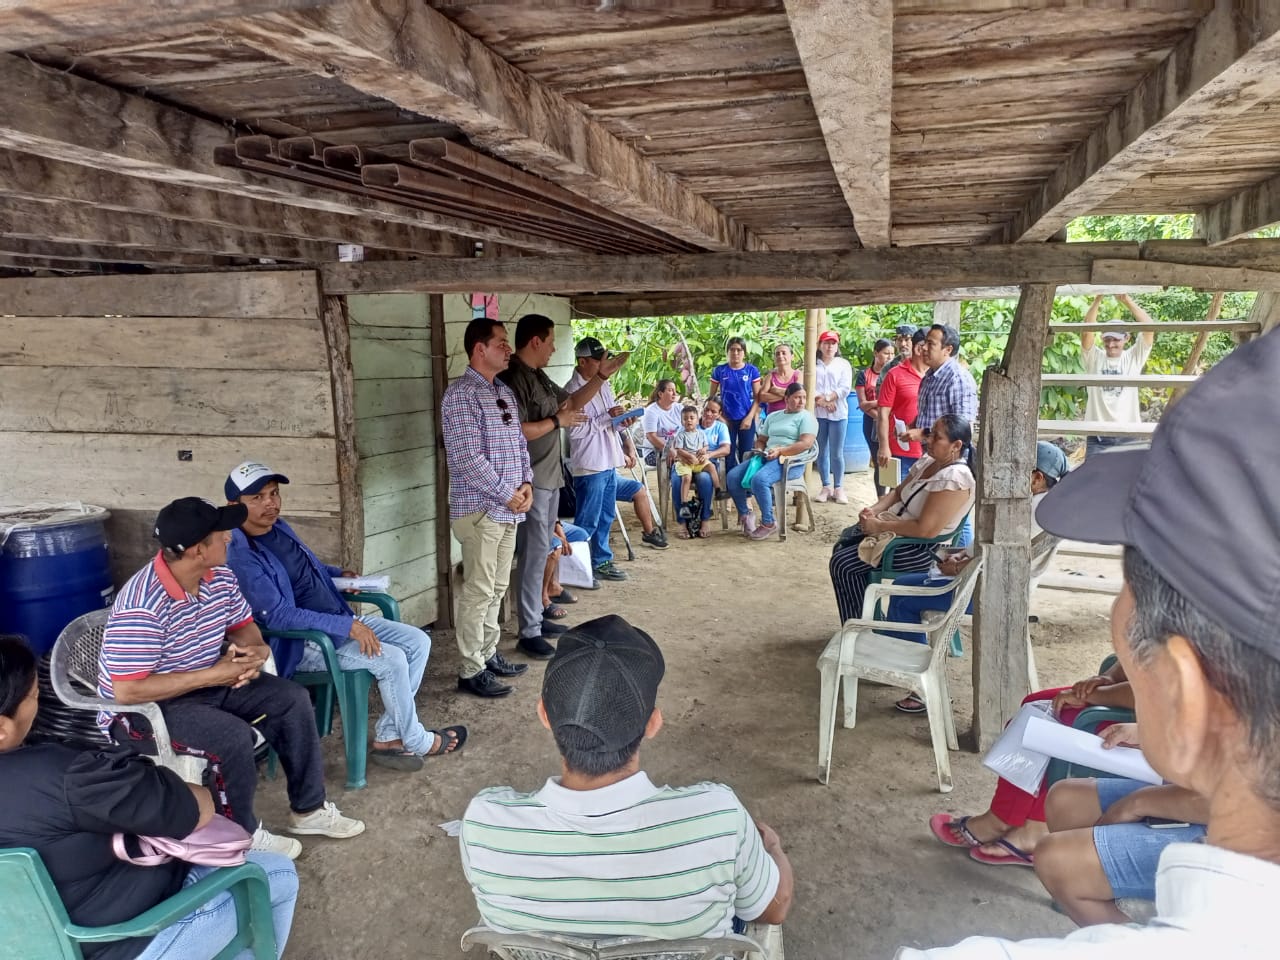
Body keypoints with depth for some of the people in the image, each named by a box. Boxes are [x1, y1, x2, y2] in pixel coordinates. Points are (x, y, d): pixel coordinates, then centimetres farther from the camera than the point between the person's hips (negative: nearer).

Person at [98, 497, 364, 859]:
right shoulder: (141, 607, -31)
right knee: (233, 735, -30)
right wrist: (212, 675, -29)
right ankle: (243, 833, -4)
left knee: (293, 699, -5)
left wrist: (252, 651, -18)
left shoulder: (220, 577, -7)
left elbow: (244, 626, 8)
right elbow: (127, 691, -30)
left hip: (209, 682, 8)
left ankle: (309, 809, 9)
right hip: (145, 708, -8)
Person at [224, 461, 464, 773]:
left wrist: (338, 574, 8)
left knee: (418, 642, -3)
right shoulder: (239, 556, -22)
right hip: (300, 642, -9)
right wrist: (346, 626, -28)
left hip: (338, 621, 9)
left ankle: (388, 736, 3)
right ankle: (417, 741, 1)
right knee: (391, 660, -23)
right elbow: (277, 616, -27)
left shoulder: (279, 527, 6)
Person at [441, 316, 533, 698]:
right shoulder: (461, 395, -14)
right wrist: (506, 495, -15)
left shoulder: (505, 392, 14)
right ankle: (471, 670, 8)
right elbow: (467, 459, -21)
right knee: (478, 592, -2)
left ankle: (488, 654, 29)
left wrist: (526, 483, 3)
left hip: (508, 509, 9)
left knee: (496, 588, 16)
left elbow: (519, 442, 19)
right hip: (480, 509, -9)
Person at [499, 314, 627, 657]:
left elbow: (572, 401, 24)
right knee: (533, 553, -7)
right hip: (531, 481, -10)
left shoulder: (538, 376, 13)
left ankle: (535, 618, 26)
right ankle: (529, 633, -1)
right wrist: (557, 422, -15)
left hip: (549, 477, 10)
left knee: (540, 550, 15)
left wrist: (601, 376, 15)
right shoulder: (512, 378, -18)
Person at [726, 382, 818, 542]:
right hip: (767, 458, 7)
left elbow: (806, 443, -12)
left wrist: (780, 451, -21)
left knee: (759, 479, -34)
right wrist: (760, 450, 1)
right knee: (733, 476, -12)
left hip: (790, 461, -7)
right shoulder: (773, 416, 22)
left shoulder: (806, 417, 2)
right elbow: (761, 440, 26)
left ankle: (768, 523, -19)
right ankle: (744, 515, 3)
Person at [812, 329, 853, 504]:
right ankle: (826, 487, 14)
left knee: (837, 453, -2)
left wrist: (827, 398, -11)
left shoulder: (843, 364, 9)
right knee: (822, 452, 6)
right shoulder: (813, 365, 10)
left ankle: (838, 488, 7)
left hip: (838, 413, -1)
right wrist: (821, 401, -14)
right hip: (817, 414, 1)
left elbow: (845, 388, -3)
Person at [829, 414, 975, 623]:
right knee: (841, 548, 13)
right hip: (897, 531, 10)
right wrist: (873, 510, -5)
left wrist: (879, 526, -22)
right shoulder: (928, 461, 4)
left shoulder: (953, 478, -25)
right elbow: (898, 492, 14)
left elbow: (925, 530, -30)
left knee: (843, 564, -13)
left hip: (922, 547, -10)